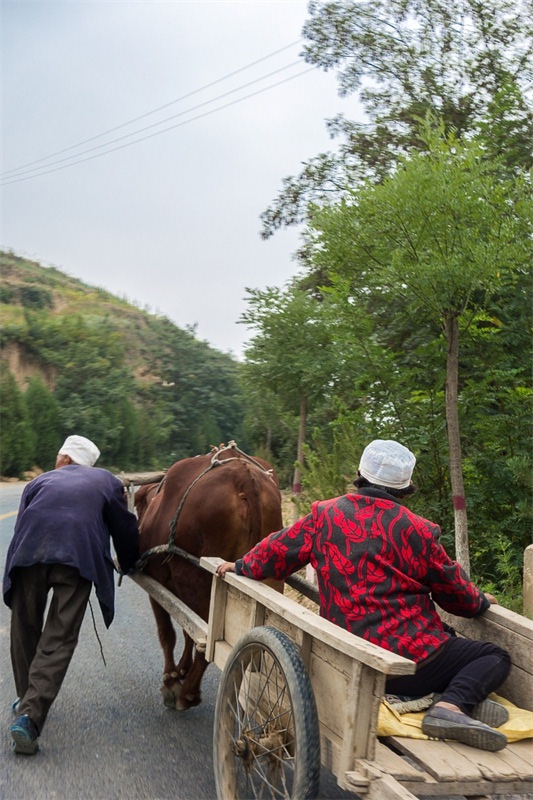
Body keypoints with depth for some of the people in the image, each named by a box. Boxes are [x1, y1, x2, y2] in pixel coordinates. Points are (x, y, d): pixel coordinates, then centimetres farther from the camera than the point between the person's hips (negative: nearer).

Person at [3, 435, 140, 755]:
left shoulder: (40, 481, 27)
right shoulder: (107, 481, 25)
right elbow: (125, 528, 24)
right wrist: (128, 564, 41)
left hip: (28, 556, 2)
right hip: (78, 558, -1)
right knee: (58, 641, 2)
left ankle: (27, 701, 33)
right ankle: (31, 714, -11)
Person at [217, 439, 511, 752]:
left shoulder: (324, 516, 4)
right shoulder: (416, 531, -5)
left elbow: (278, 550, 14)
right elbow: (455, 590, 6)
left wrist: (241, 567, 33)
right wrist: (481, 601, 28)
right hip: (412, 656, -5)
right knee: (496, 658, 8)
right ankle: (451, 705, -18)